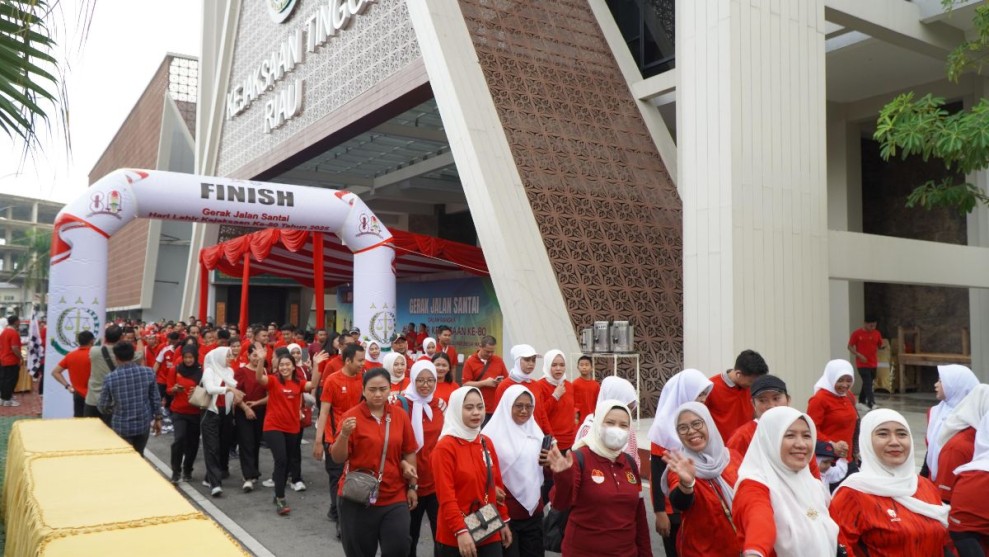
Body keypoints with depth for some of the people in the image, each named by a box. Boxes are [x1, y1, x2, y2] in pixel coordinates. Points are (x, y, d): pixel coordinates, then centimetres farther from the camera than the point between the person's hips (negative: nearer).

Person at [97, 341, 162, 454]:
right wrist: (157, 418, 12)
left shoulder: (110, 378, -13)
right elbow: (155, 398, -1)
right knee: (139, 456, 21)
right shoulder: (148, 372, -8)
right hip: (143, 424, 2)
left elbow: (103, 407, -3)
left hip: (121, 427, -2)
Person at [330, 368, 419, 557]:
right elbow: (338, 458, -10)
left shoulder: (401, 416, 1)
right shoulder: (351, 416, -9)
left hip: (395, 498, 2)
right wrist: (344, 435, -27)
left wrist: (412, 486, 8)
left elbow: (409, 453, 9)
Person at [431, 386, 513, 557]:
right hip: (454, 538, -5)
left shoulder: (487, 443, 8)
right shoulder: (445, 447, -11)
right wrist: (460, 531, -22)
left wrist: (504, 521, 16)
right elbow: (446, 496, -16)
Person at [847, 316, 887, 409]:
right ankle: (871, 403, -17)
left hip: (873, 363, 5)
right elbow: (850, 347, -3)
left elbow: (880, 345, 16)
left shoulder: (876, 333, 7)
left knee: (867, 383, 14)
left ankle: (861, 401, 29)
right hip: (862, 363, -5)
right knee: (868, 384, -13)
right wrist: (859, 355, -16)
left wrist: (883, 344, -9)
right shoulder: (857, 333, -6)